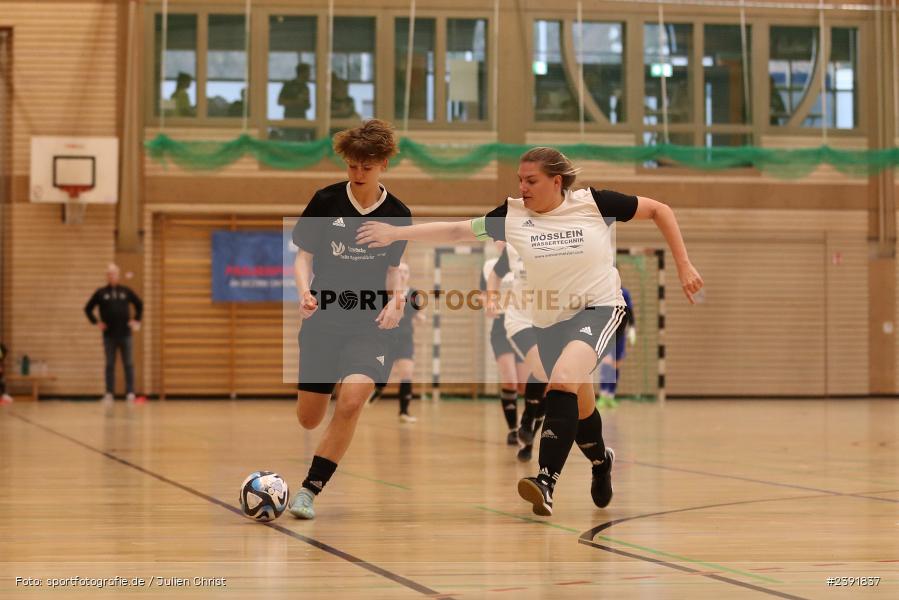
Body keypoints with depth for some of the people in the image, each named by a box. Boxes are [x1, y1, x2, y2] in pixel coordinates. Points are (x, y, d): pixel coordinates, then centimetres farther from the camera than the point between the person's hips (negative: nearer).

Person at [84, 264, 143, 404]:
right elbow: (88, 309, 9)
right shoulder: (101, 293, 3)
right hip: (109, 335, 0)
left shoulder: (126, 291, 6)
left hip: (125, 334, 0)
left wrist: (136, 320, 9)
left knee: (128, 365, 0)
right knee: (110, 365, 3)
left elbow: (139, 304, 18)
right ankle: (109, 394, 6)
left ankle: (130, 393, 2)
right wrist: (96, 322, 1)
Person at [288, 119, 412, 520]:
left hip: (370, 324, -1)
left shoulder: (397, 214, 2)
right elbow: (304, 255, 4)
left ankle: (310, 490, -12)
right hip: (323, 319, 1)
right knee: (308, 419, 4)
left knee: (351, 400, -24)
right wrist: (304, 290, -15)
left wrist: (397, 298, -6)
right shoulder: (326, 201, -2)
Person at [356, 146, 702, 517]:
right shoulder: (512, 216, -4)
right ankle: (601, 460, 49)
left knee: (564, 378, -30)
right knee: (579, 407, 16)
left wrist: (683, 266, -2)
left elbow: (659, 210, -1)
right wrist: (396, 233, -16)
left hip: (598, 309, -5)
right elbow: (456, 230, -7)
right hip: (549, 323, 5)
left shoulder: (593, 203, -10)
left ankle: (546, 481, -35)